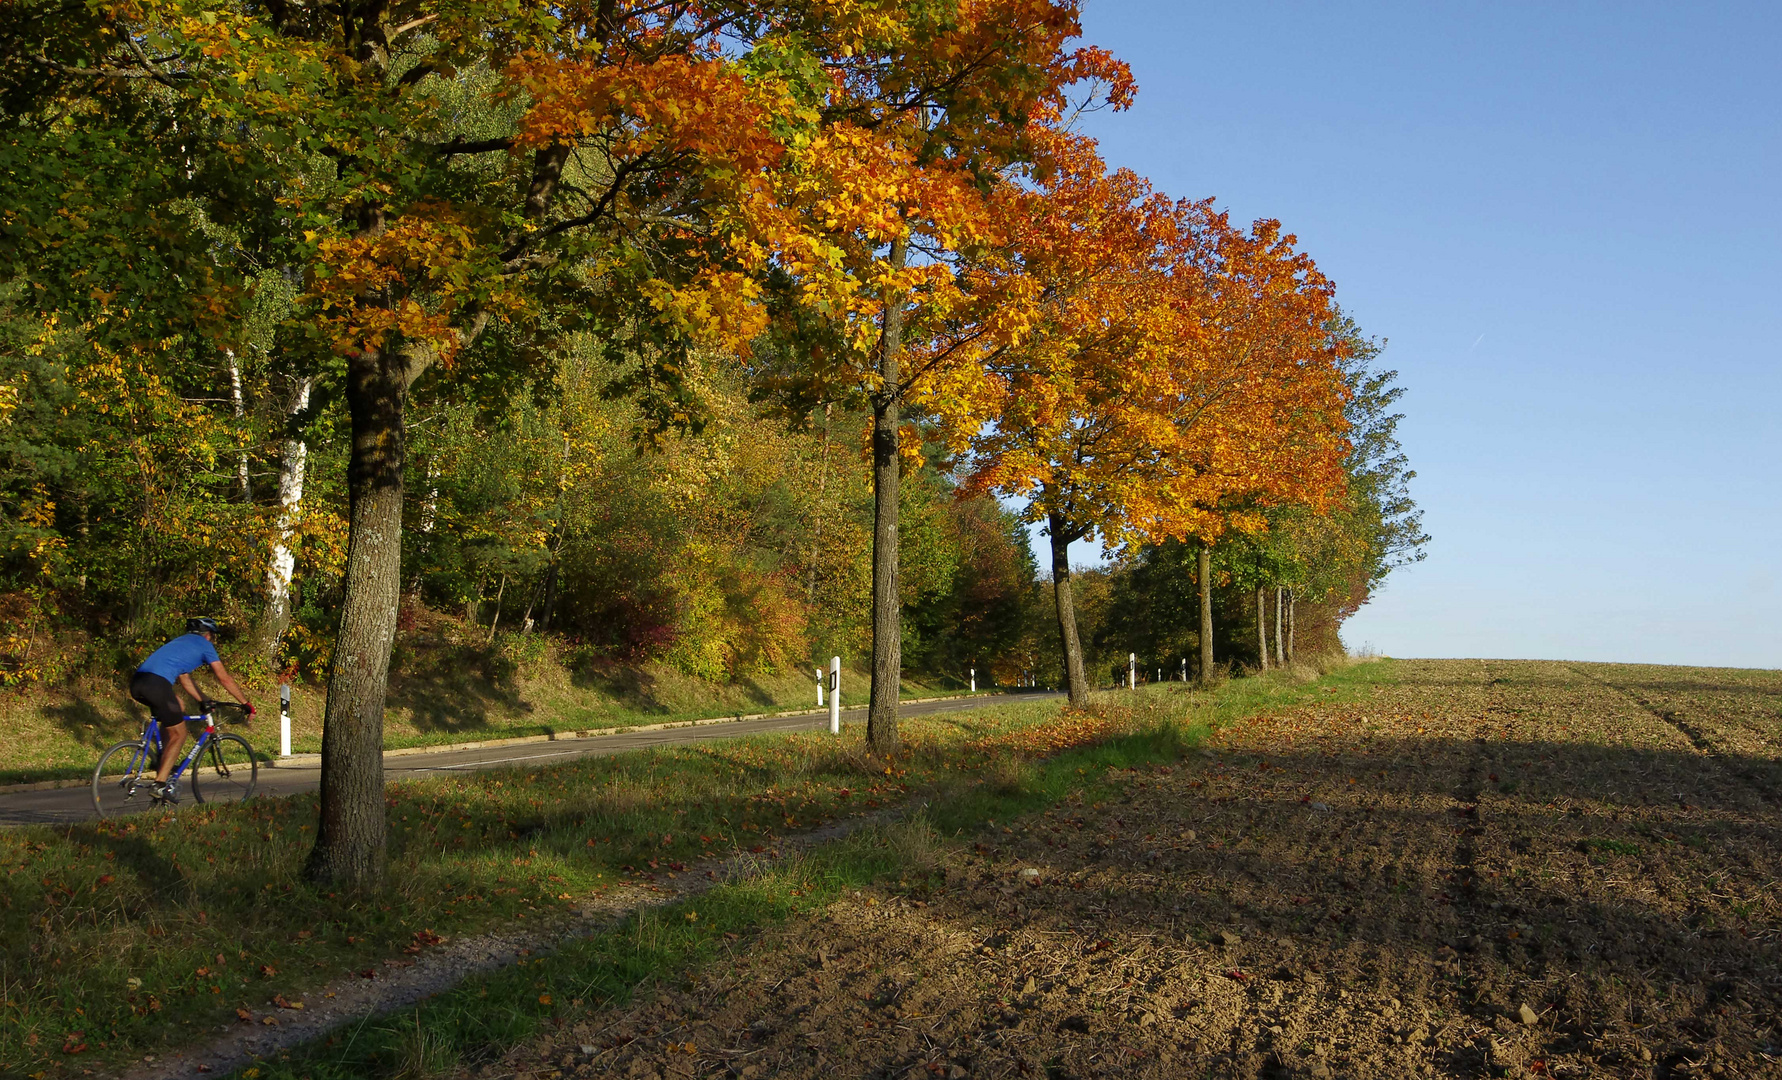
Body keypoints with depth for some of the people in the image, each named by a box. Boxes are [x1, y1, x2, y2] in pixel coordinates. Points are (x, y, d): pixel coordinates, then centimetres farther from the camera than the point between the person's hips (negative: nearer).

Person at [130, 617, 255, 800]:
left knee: (178, 705, 30)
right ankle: (159, 785, -2)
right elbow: (225, 678, 13)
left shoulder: (182, 641, 34)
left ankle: (163, 764, 24)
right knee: (178, 735, 6)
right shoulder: (204, 645, 14)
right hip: (156, 684, -8)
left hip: (137, 682, 8)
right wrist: (247, 704, 19)